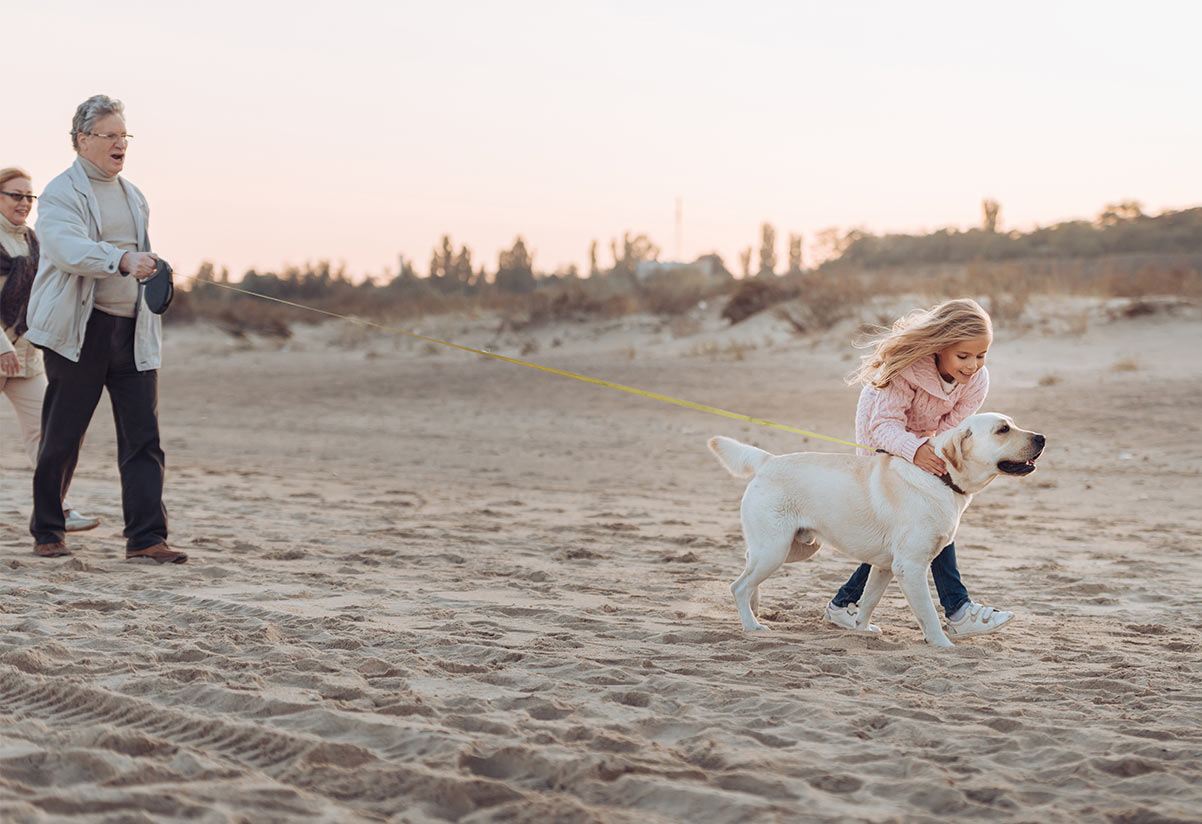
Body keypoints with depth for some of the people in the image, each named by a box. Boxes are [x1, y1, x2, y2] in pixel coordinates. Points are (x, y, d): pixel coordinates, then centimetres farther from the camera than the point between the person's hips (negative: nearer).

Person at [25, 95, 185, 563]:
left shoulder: (133, 196, 19)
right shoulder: (60, 193, -4)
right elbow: (69, 249, -23)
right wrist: (123, 260, -38)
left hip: (132, 331, 6)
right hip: (78, 331, -6)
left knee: (142, 436, -4)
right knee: (62, 437, 3)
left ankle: (146, 537, -5)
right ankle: (46, 533, 18)